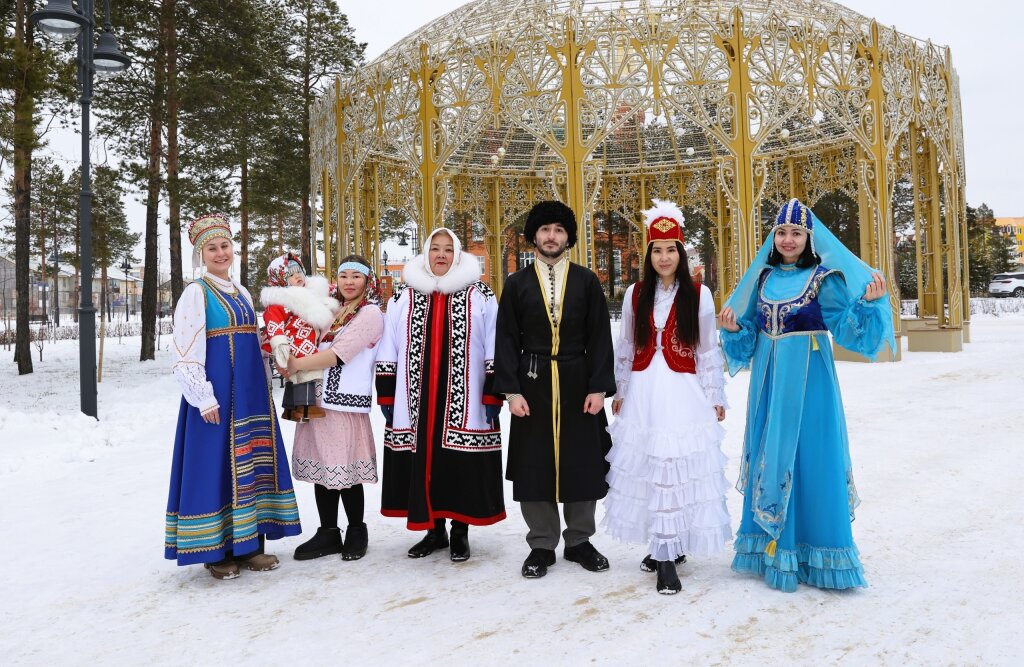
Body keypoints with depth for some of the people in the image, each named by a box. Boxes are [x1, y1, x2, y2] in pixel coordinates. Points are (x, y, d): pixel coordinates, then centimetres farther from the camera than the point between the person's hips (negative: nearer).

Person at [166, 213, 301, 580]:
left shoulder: (242, 294, 15)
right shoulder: (196, 293, -5)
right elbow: (184, 352, -12)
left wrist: (264, 390, 15)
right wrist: (205, 398, -18)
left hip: (250, 394, 7)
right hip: (216, 395, -7)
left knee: (249, 462, 9)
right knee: (215, 464, -1)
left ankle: (248, 542, 20)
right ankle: (216, 549, 11)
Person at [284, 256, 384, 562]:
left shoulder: (371, 314, -4)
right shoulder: (333, 312, 19)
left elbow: (339, 353, -13)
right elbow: (317, 349, 23)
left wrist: (298, 364, -11)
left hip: (346, 402, -7)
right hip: (318, 398, 7)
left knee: (345, 471, -2)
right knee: (320, 467, 9)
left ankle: (356, 531, 16)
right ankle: (328, 533, 20)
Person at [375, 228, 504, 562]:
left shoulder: (480, 296, 2)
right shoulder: (404, 298, 9)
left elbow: (494, 352, 0)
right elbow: (389, 353, 11)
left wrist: (493, 395, -5)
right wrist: (386, 395, 7)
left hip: (465, 402, -2)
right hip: (416, 403, 3)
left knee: (462, 469, 3)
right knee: (423, 466, 9)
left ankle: (460, 533, 21)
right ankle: (434, 531, 25)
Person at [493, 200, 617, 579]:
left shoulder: (586, 281, 5)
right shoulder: (517, 284, 6)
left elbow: (600, 338, 2)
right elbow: (506, 340, 2)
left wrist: (599, 387, -5)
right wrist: (511, 390, -7)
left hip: (578, 384, 0)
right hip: (532, 385, 0)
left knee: (582, 463, 6)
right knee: (534, 466, 4)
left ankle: (579, 541, 23)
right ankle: (542, 545, 19)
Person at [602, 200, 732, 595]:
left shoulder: (699, 294, 2)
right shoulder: (635, 294, 8)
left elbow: (708, 351, 4)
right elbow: (624, 348, 12)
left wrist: (715, 396, 4)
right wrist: (619, 391, 12)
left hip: (684, 393, -2)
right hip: (643, 393, 2)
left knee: (681, 470, -5)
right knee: (648, 469, 3)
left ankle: (669, 553, 4)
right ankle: (665, 550, 18)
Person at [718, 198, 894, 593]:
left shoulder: (824, 279, -3)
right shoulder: (764, 277, 10)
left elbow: (847, 328, -11)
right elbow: (750, 334, 14)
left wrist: (869, 303, -27)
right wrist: (733, 329, -5)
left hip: (807, 380, -5)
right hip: (769, 380, 5)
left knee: (808, 459, -3)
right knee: (769, 459, 9)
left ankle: (815, 554, 10)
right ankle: (773, 549, 22)